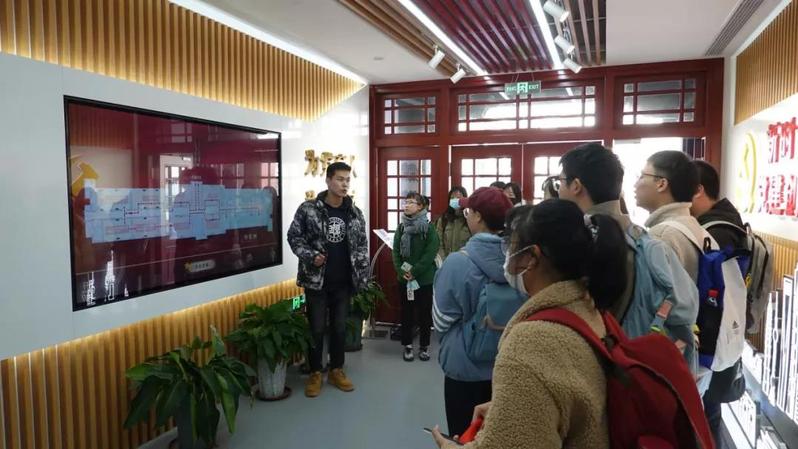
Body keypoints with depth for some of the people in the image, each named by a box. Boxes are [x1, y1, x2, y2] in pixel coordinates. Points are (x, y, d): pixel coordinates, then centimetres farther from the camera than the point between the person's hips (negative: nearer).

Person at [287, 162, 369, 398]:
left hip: (343, 282, 3)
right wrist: (310, 256, -17)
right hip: (316, 280, -3)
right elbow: (294, 236, -2)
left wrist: (362, 277, 3)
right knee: (317, 328, 6)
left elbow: (362, 245, 9)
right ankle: (315, 373, 22)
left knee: (340, 328, 11)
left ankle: (336, 371, 28)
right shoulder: (308, 209, -7)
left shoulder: (355, 213, 3)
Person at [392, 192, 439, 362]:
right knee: (406, 313, 10)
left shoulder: (429, 228, -7)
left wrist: (414, 271, -18)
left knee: (425, 313, 7)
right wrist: (401, 271, -12)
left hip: (425, 278, -3)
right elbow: (395, 251, 2)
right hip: (404, 278, 3)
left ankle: (424, 346, 21)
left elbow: (431, 253, -14)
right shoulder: (401, 228, 6)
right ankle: (408, 346, 22)